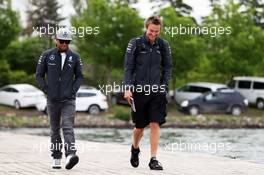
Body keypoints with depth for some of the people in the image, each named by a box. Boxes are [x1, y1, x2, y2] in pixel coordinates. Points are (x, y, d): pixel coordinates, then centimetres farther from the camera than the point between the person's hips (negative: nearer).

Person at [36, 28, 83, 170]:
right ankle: (56, 159, 17)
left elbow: (79, 76, 12)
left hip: (68, 100, -1)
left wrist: (73, 90, -3)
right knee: (55, 130, 9)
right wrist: (47, 90, -4)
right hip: (52, 100, 1)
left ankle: (70, 156, -29)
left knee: (68, 127, -15)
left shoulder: (74, 57, 3)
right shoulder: (47, 55, 1)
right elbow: (39, 75, 6)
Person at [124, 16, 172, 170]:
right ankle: (135, 149, 37)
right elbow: (128, 67, -1)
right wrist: (128, 88, -9)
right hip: (139, 91, -1)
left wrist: (164, 86, 0)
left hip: (157, 92, 1)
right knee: (140, 126, 8)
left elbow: (168, 67, 12)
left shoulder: (164, 45, 5)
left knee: (155, 124, -8)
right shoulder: (135, 43, -1)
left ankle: (153, 159, -4)